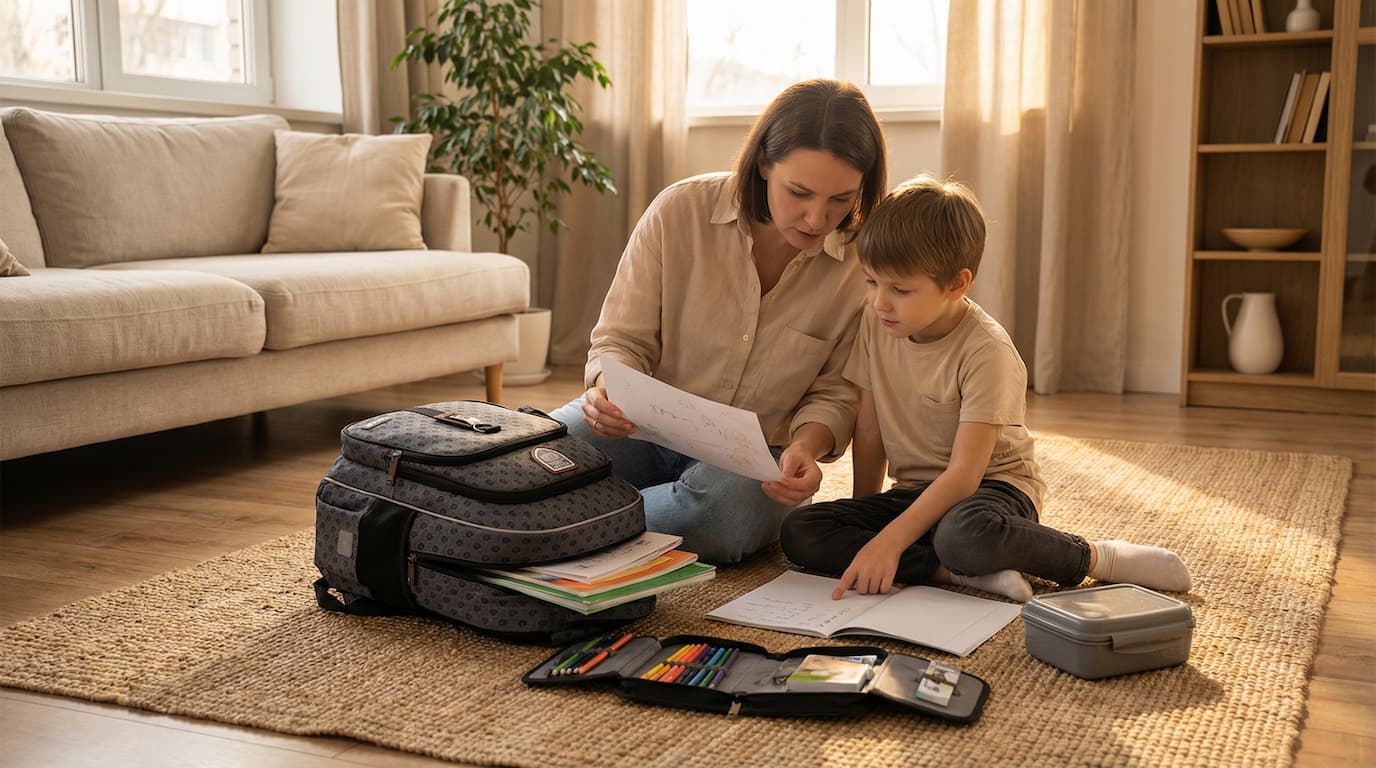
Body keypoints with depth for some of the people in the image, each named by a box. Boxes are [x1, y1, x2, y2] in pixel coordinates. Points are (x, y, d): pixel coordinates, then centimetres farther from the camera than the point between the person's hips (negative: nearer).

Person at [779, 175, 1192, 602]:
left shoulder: (986, 351, -21)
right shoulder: (876, 323, -3)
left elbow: (964, 473, -24)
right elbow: (869, 428, 4)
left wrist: (888, 540, -31)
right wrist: (862, 518, 3)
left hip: (991, 483, -6)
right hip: (917, 490, 7)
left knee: (963, 535, -43)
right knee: (797, 532, -16)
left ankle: (1094, 557, -14)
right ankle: (967, 573, -22)